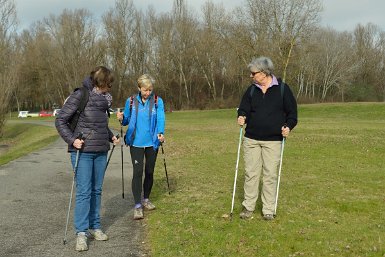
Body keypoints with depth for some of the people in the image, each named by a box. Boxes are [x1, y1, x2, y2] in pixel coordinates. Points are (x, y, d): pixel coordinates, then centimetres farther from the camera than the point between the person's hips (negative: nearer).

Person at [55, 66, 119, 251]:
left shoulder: (103, 98, 10)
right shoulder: (79, 96, -10)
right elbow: (60, 121, -8)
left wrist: (111, 136, 10)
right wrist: (72, 139, -17)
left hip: (101, 152, 6)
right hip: (83, 151, -6)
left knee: (96, 190, 11)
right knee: (83, 191, -6)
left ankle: (94, 227, 21)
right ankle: (81, 233, 1)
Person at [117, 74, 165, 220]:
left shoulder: (157, 101, -1)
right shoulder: (131, 101, 2)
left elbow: (160, 119, -12)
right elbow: (127, 120, 9)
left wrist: (161, 133, -29)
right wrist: (122, 119, -14)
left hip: (152, 142, 1)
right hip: (136, 143, -1)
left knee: (149, 172, 12)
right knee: (137, 172, -8)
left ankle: (146, 200, 31)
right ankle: (137, 206, -3)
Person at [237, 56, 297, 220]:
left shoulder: (282, 89, 0)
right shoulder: (251, 90, 8)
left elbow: (292, 111, 3)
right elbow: (244, 108, 10)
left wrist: (288, 126, -14)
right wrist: (242, 116, -13)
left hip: (273, 140, -2)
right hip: (251, 139, 3)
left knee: (270, 174, 2)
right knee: (251, 173, 3)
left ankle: (268, 209, 13)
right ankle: (248, 206, 15)